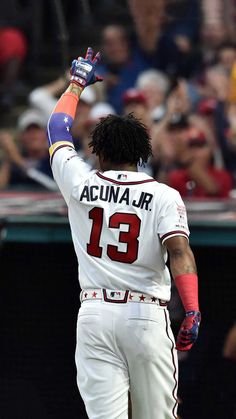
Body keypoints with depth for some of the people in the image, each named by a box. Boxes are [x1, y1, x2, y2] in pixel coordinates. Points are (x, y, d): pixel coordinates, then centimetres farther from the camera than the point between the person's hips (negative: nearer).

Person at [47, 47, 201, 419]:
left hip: (95, 314, 1)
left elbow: (58, 129, 21)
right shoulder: (164, 196, -1)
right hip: (146, 315, -1)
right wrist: (192, 312, -20)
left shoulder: (81, 185, 5)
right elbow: (180, 252, -15)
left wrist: (77, 84, 36)